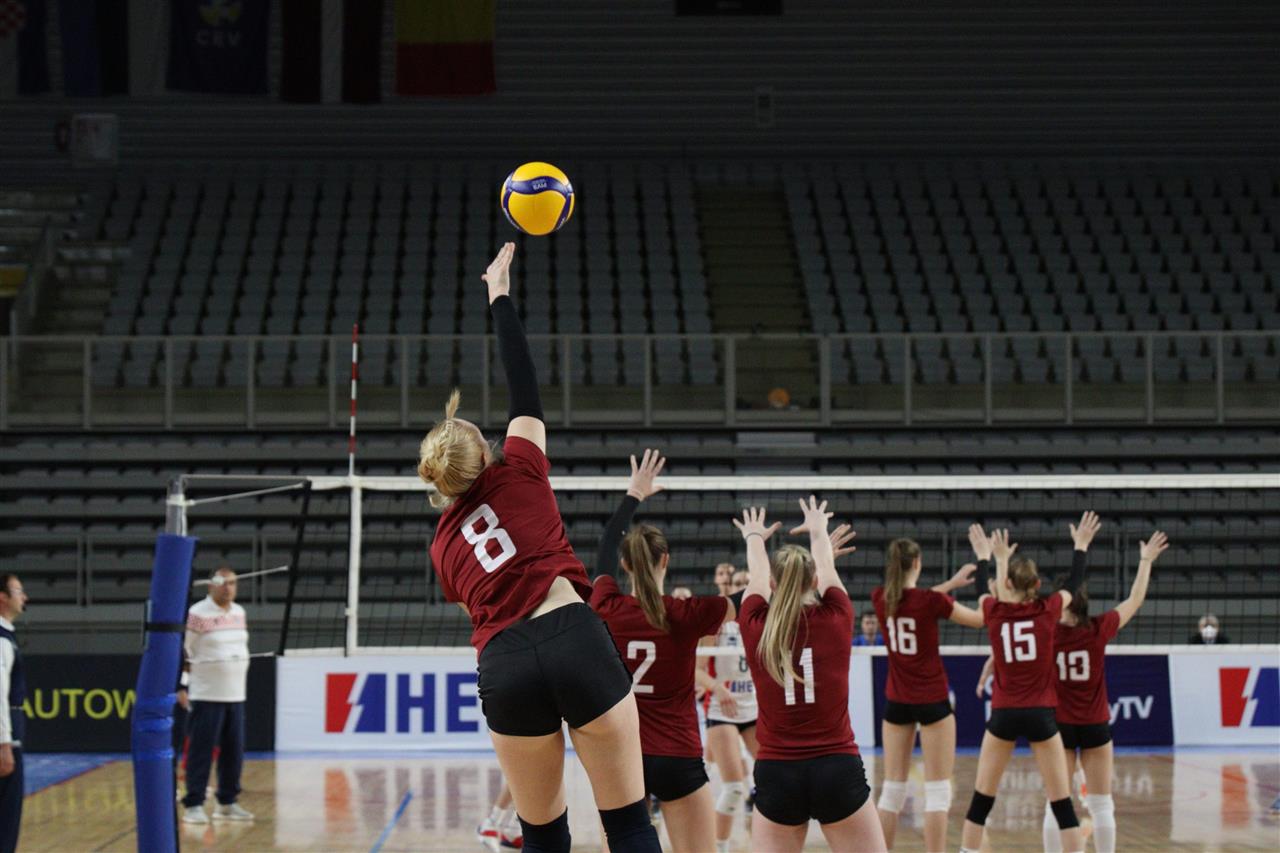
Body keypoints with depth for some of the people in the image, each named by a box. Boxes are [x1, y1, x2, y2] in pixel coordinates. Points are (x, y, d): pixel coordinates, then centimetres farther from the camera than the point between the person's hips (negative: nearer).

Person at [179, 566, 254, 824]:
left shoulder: (239, 612, 12)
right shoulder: (198, 614, -9)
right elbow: (184, 651, -7)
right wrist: (181, 687, -9)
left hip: (236, 696, 7)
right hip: (206, 696, -7)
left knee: (234, 752, 8)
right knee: (201, 752, -4)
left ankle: (227, 803, 17)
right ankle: (193, 805, 1)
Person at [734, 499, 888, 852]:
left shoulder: (756, 627, -1)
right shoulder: (836, 621, -2)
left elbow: (758, 577, 22)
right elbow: (827, 569, 20)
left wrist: (754, 537, 43)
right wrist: (818, 530, 41)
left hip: (776, 774, 1)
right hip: (838, 770, -1)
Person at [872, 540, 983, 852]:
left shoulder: (881, 598, -2)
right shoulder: (932, 601, -16)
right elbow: (979, 619, -2)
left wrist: (952, 583, 26)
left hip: (896, 702, 5)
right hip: (932, 701, -4)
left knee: (892, 790, 10)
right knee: (938, 791, 0)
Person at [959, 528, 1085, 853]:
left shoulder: (994, 611, -1)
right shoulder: (1047, 610, -4)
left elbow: (983, 587, 22)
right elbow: (1074, 583, 15)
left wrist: (996, 558, 37)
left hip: (1003, 714, 1)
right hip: (1040, 715, -1)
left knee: (982, 799, 9)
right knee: (1061, 802, 0)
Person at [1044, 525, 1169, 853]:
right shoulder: (1099, 630, -10)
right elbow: (1134, 600, 4)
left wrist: (1080, 547, 15)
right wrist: (1146, 561, 16)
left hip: (1059, 724, 0)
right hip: (1095, 725, 0)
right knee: (1101, 805, 6)